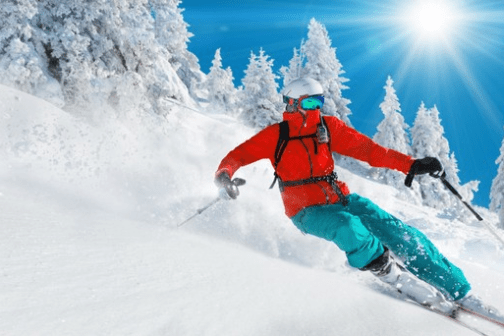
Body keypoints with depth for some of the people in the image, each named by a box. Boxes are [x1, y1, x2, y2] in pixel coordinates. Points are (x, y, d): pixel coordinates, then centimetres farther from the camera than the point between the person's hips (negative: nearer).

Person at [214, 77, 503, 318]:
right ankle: (398, 278, -24)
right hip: (306, 210, -3)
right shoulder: (276, 136, -5)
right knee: (349, 227, -37)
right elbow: (239, 155, -5)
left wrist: (410, 164, -6)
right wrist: (225, 175, -28)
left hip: (340, 199, 4)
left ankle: (460, 292, -3)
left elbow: (368, 149, 3)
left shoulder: (328, 127, 3)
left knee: (398, 232, -11)